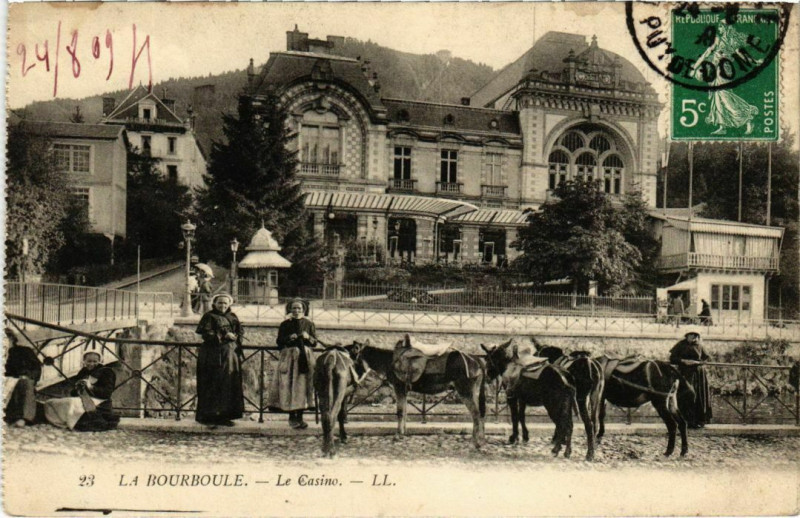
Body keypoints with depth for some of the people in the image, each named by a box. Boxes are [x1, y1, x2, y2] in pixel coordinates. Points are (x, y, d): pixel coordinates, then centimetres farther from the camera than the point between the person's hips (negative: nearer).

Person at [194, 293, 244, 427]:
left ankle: (224, 416, 11)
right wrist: (223, 336, -19)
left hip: (231, 355, 6)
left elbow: (241, 332, 12)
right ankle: (206, 416, 2)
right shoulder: (209, 317, -1)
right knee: (213, 385, -5)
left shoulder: (233, 317, 16)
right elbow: (206, 334, -12)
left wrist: (235, 336, -10)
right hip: (214, 355, -6)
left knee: (230, 385, 4)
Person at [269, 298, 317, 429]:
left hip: (304, 358, 1)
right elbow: (279, 341, 2)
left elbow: (315, 342, 7)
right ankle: (292, 417, 2)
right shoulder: (285, 324, 6)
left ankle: (300, 416, 7)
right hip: (288, 357, -1)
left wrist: (308, 337, -12)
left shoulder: (309, 324, 8)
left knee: (303, 386, 0)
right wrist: (289, 338, -15)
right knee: (288, 386, -5)